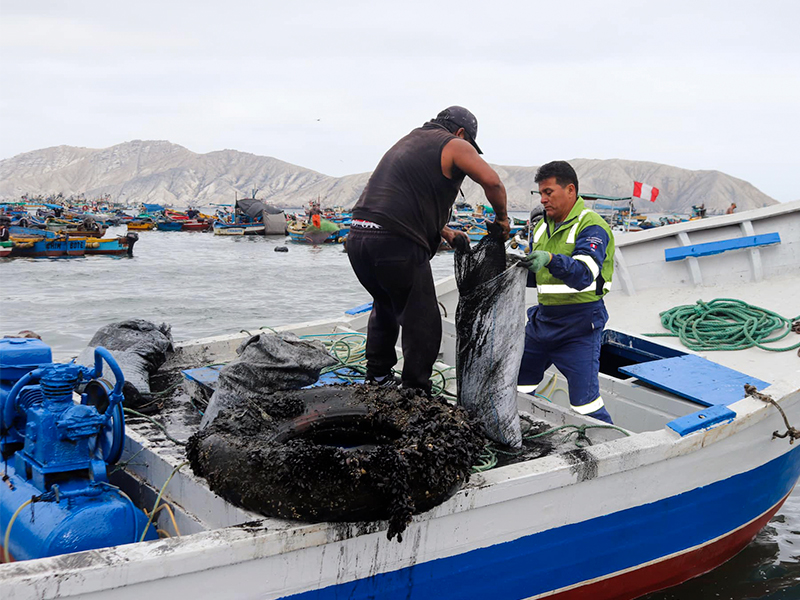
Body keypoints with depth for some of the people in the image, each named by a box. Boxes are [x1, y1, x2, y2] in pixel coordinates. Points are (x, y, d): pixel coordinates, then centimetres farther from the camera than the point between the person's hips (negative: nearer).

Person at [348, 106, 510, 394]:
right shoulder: (454, 145, 4)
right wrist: (501, 217, 9)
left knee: (386, 306, 30)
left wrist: (444, 232, 38)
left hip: (357, 237, 9)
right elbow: (492, 182, -9)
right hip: (395, 243, -8)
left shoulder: (408, 141, 29)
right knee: (422, 323, 4)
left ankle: (378, 377, 38)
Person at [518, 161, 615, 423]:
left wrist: (551, 259, -45)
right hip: (543, 319, 8)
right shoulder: (543, 226, 13)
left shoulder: (592, 227, -12)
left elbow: (583, 274, -28)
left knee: (585, 402, -12)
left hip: (579, 325, -8)